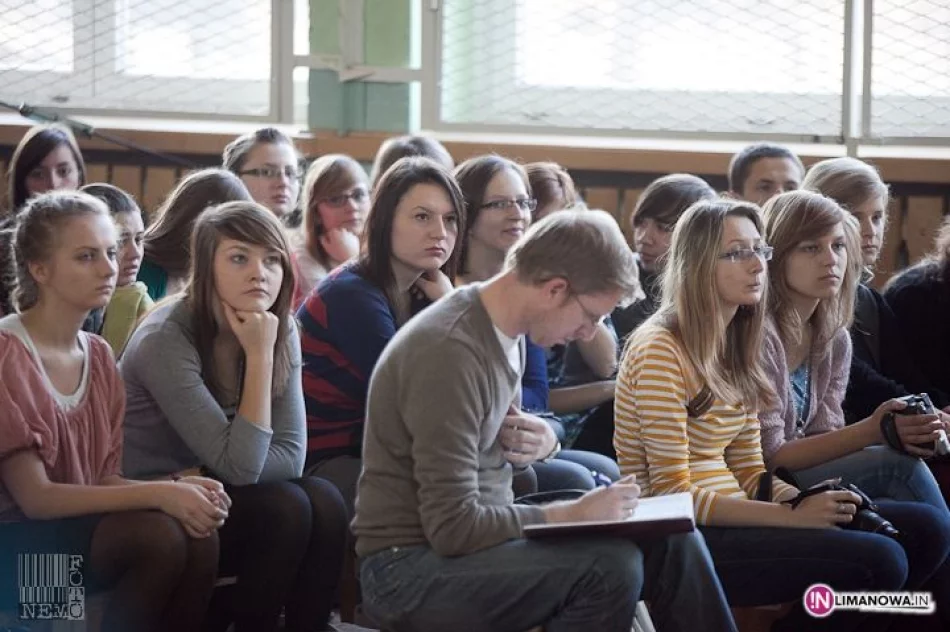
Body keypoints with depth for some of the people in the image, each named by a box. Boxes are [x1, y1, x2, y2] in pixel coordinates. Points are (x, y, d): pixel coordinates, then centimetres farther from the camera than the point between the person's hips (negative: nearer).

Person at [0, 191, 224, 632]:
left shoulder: (98, 356, 9)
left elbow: (104, 478, 6)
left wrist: (177, 489, -14)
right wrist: (159, 495, -22)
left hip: (85, 526, 7)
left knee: (199, 536, -19)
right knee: (159, 535, -27)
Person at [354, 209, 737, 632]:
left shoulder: (508, 331, 5)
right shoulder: (450, 350, -24)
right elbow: (452, 526, -25)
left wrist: (534, 441, -2)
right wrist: (575, 514, -18)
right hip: (411, 568, -9)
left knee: (671, 541, 1)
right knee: (609, 565, -27)